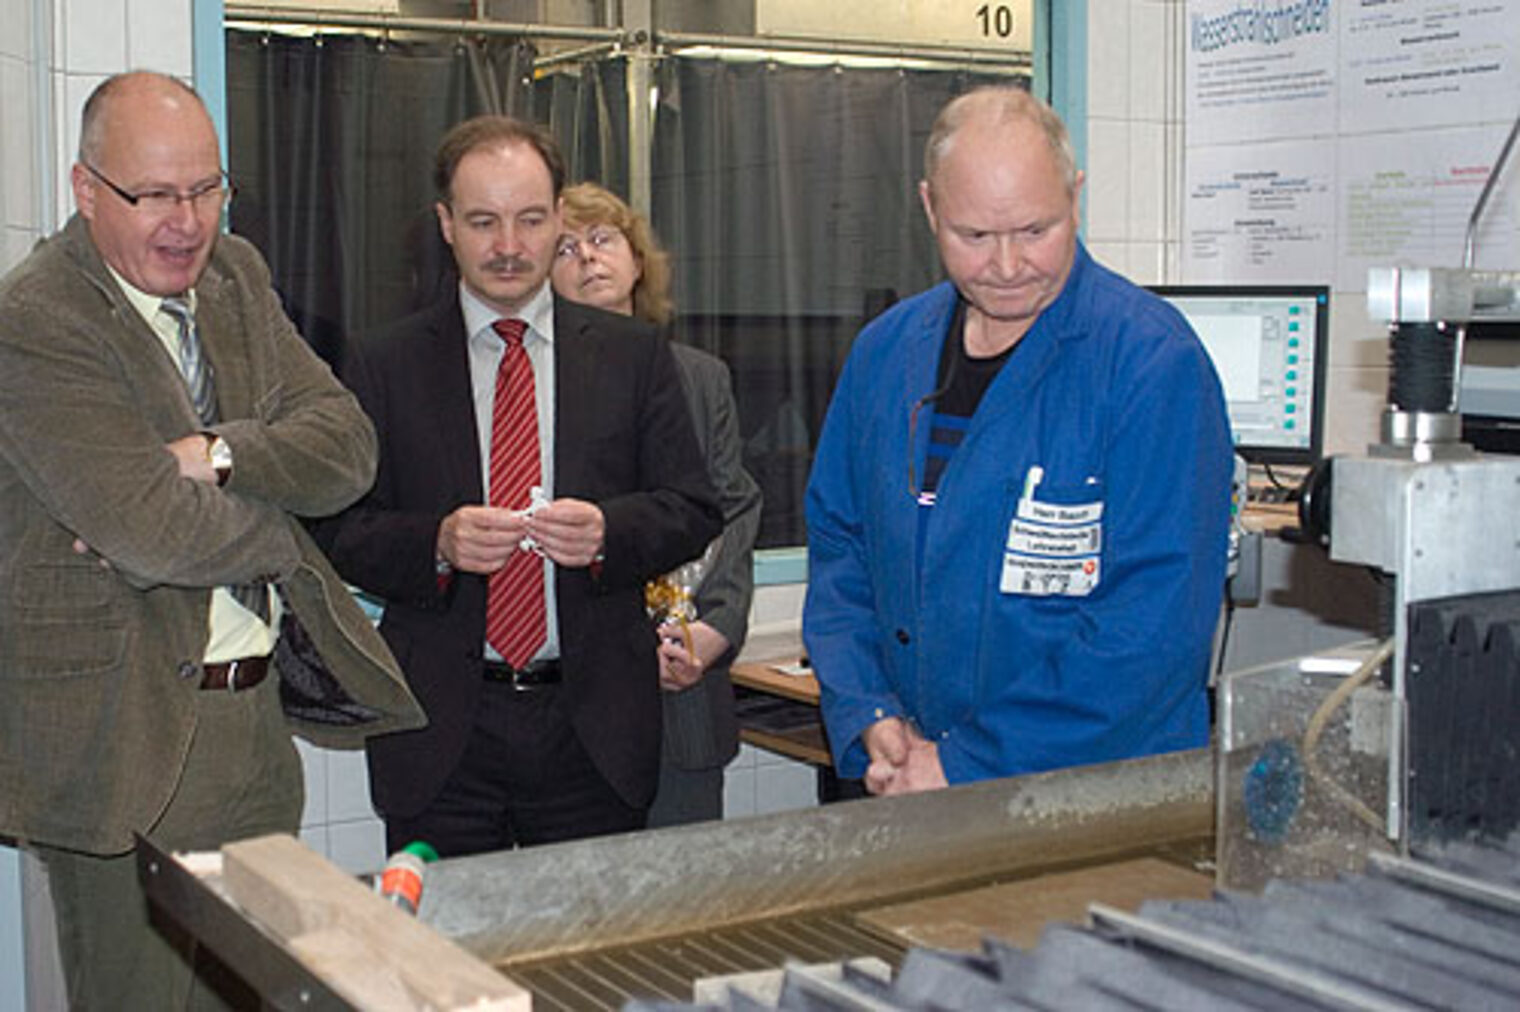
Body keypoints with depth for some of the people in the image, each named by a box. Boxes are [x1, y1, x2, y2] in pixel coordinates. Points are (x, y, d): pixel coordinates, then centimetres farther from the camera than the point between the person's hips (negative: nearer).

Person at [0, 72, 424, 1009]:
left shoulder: (237, 275, 9)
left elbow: (348, 447, 0)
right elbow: (153, 527, -24)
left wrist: (218, 455, -18)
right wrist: (278, 531, -6)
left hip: (258, 714, 7)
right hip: (128, 744, -7)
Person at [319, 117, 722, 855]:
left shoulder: (633, 356, 8)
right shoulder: (382, 367, 5)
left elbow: (694, 512, 4)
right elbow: (344, 536, 1)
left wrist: (607, 531, -15)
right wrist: (438, 544, -18)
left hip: (594, 732, 1)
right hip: (441, 734, 0)